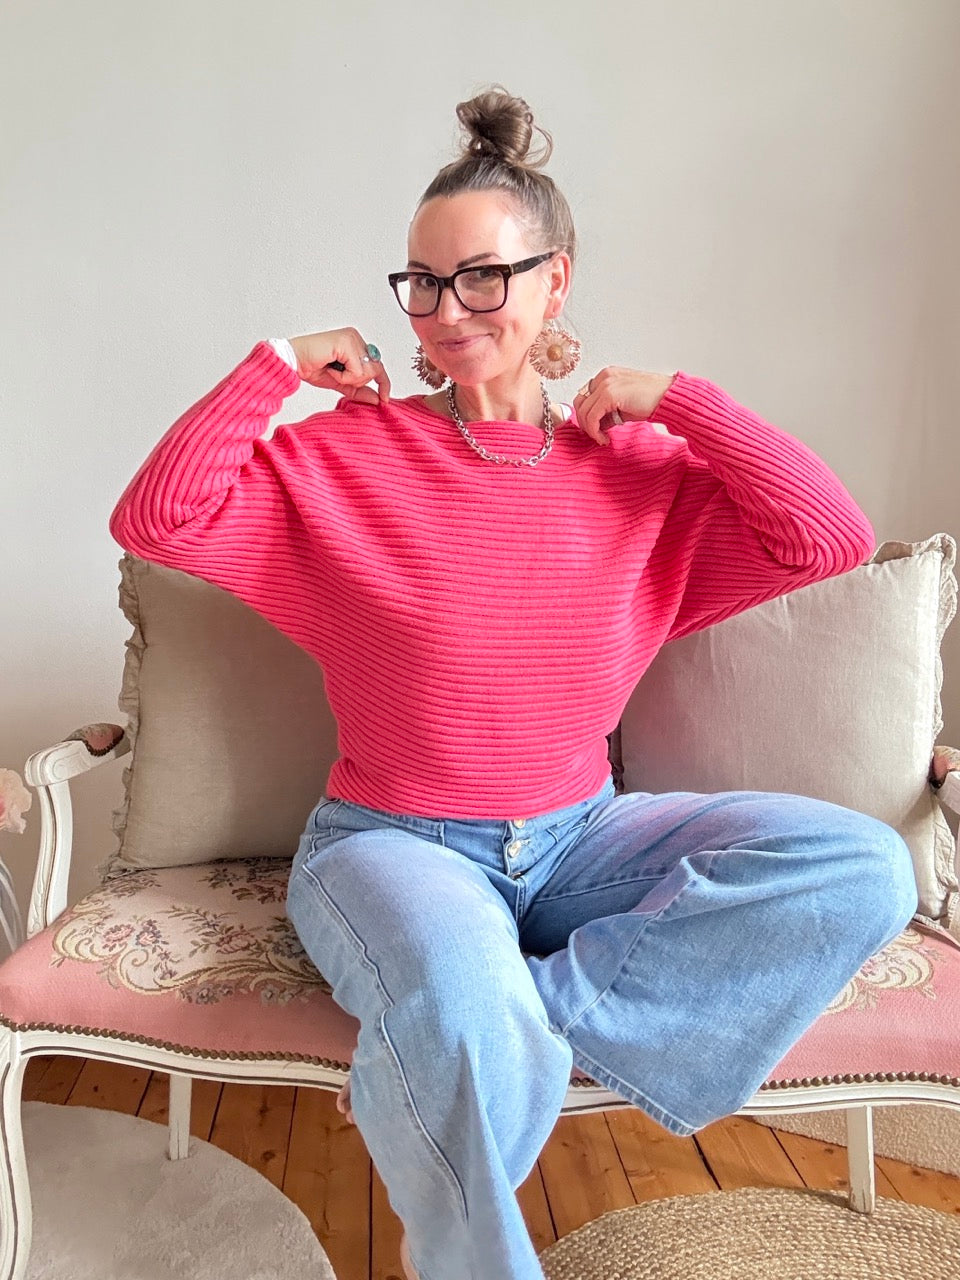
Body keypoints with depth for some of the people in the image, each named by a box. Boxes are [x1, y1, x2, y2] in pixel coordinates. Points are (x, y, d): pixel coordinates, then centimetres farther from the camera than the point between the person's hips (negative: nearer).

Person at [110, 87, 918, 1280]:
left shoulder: (639, 468, 3)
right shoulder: (345, 455, -2)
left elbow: (834, 537, -5)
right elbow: (154, 520, -9)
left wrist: (670, 399, -5)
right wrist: (277, 363, -10)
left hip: (578, 838, 4)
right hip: (389, 841, -3)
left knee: (863, 869, -17)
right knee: (469, 1024, -38)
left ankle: (426, 1057, -19)